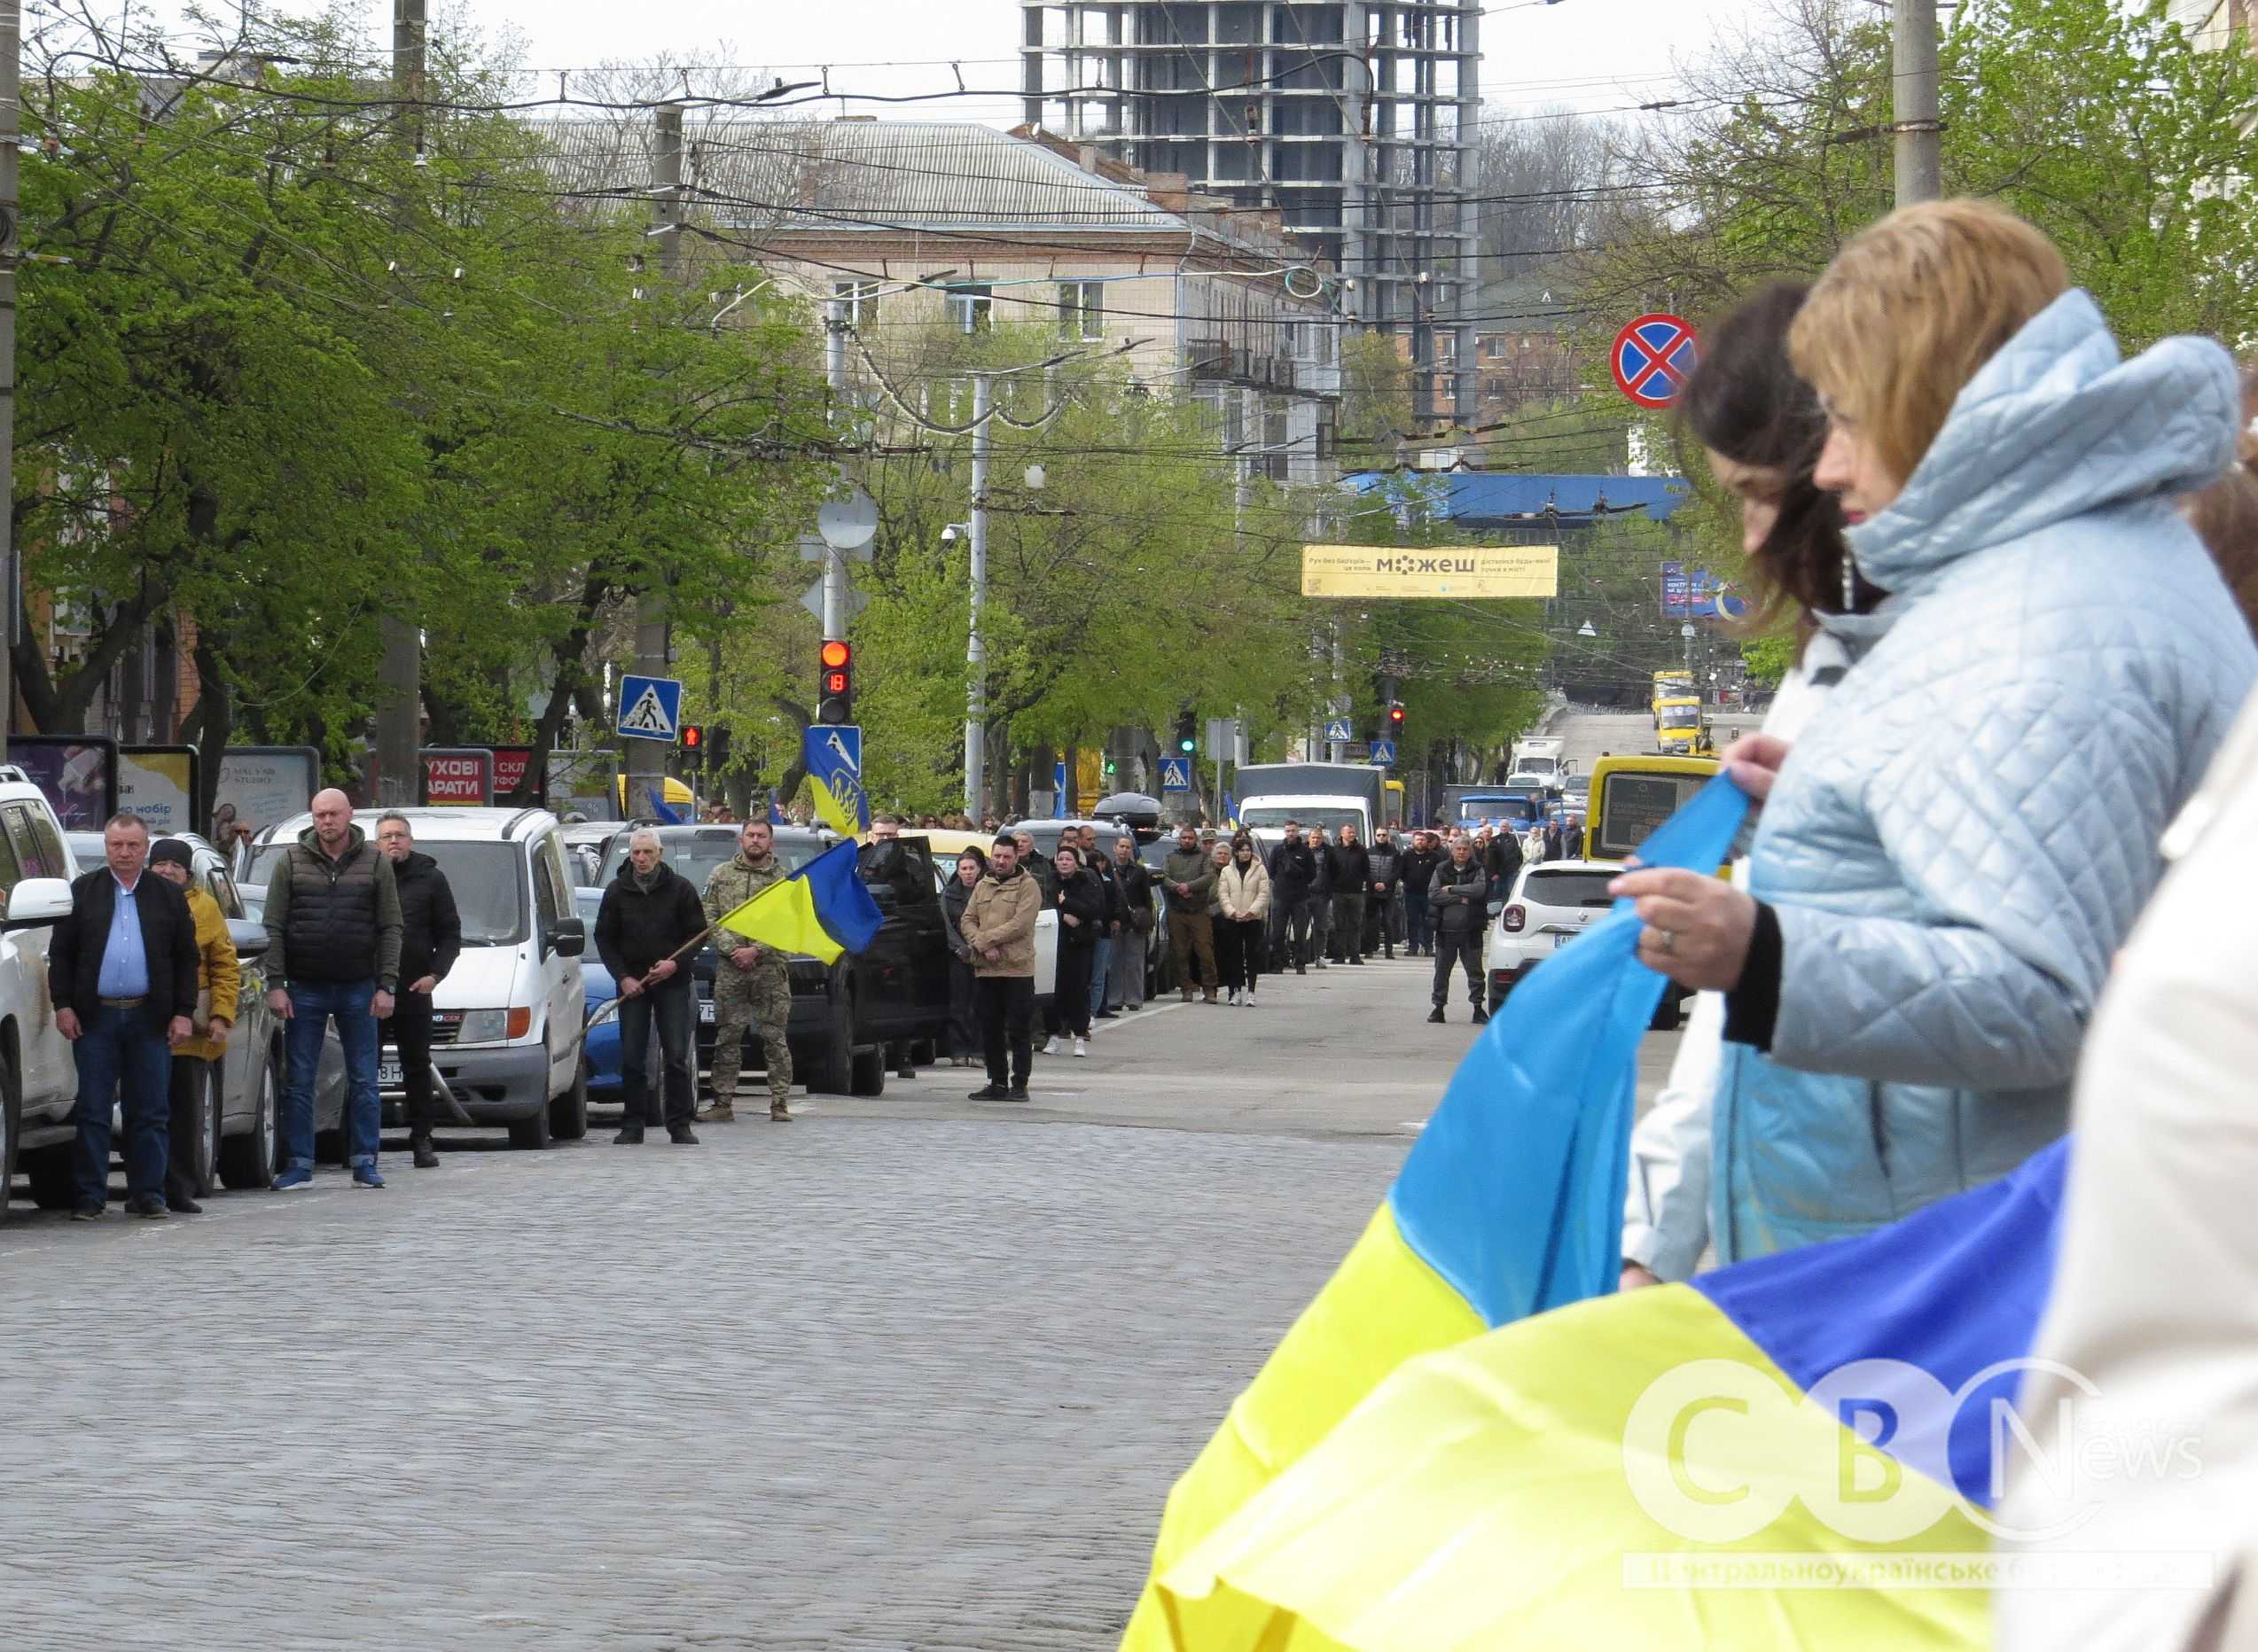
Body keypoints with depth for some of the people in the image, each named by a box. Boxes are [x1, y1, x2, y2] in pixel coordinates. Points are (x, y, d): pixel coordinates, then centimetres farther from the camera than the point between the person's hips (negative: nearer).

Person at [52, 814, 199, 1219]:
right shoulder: (82, 892, 8)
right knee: (91, 1110, -1)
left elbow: (185, 959, 10)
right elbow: (60, 954, 7)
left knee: (150, 1112, 2)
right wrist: (63, 1005, -3)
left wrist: (183, 1013, 1)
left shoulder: (169, 897, 10)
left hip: (149, 1018, 1)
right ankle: (89, 1196, 2)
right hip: (94, 1018, -1)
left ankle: (147, 1193, 7)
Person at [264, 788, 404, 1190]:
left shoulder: (375, 863, 3)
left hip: (358, 990, 0)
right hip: (305, 989, 0)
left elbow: (390, 928, 3)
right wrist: (276, 984, -6)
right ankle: (299, 1164, 6)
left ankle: (364, 1163, 9)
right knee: (300, 1081, 1)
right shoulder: (291, 863, 4)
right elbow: (273, 927, 3)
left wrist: (386, 986, -5)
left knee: (364, 1081, 3)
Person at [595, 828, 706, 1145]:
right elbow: (604, 939, 8)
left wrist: (675, 963, -11)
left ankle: (680, 1125, -1)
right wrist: (623, 977, -4)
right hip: (632, 983, 1)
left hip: (672, 982, -1)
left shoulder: (681, 889, -1)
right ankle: (633, 1127, 3)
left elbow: (698, 934, 4)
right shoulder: (617, 891, 3)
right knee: (631, 1058, -2)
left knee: (677, 1057, -5)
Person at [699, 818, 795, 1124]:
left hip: (771, 969, -1)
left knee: (775, 1038, -1)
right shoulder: (720, 875, 10)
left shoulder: (784, 879, 6)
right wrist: (732, 949, -8)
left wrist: (756, 950, -11)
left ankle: (780, 1103, 2)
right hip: (729, 969, 1)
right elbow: (708, 917, 5)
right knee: (727, 1037, 1)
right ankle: (723, 1103, 4)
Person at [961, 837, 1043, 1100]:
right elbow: (967, 921, 10)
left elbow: (1020, 924, -13)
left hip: (1017, 969, -6)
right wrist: (983, 947, -9)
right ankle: (997, 1083, 15)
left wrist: (983, 939, -12)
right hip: (986, 969, 6)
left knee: (1019, 1031, -2)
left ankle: (1019, 1085, 2)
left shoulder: (1028, 886, -1)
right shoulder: (983, 886, 17)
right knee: (990, 1031, 8)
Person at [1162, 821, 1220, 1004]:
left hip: (1200, 911, -2)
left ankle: (1209, 988, 0)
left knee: (1205, 952, -5)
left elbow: (1209, 877, -6)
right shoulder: (1171, 857, 14)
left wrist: (1189, 886, -16)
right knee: (1180, 953, 2)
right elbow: (1163, 877, 1)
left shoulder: (1203, 857, 8)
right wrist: (1178, 888, -15)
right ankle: (1186, 988, 8)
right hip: (1176, 912, 2)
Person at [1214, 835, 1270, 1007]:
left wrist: (1252, 911, -13)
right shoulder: (1226, 871, 11)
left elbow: (1264, 894, 0)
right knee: (1234, 956, 1)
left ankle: (1249, 992, -3)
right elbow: (1223, 894, 4)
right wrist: (1232, 912, -11)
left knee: (1252, 956, -3)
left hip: (1254, 919, -2)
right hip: (1232, 920, 2)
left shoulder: (1260, 870, 6)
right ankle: (1237, 990, 6)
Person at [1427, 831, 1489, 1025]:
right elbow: (1433, 895, -5)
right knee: (1441, 970, 6)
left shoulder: (1477, 870, 3)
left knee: (1475, 970, 2)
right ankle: (1439, 1007, 14)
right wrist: (1460, 899, -12)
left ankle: (1478, 1008, 8)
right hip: (1445, 928, 2)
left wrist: (1451, 889, -12)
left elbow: (1479, 890, -16)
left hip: (1470, 930, -2)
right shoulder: (1441, 870, 7)